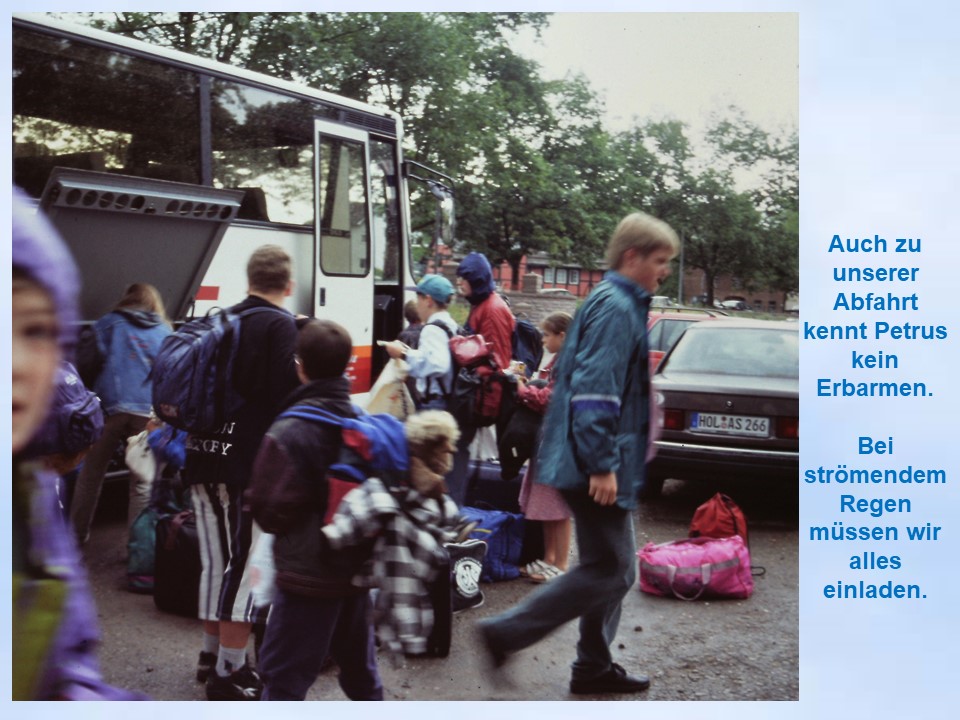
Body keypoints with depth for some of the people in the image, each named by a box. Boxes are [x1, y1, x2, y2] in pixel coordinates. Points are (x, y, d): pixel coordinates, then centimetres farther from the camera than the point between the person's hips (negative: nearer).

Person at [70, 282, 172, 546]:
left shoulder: (108, 323, 11)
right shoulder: (165, 332, 17)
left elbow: (85, 363, 5)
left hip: (112, 407, -1)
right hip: (149, 412, 1)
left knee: (91, 473, 13)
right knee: (142, 482, 5)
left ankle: (77, 533, 21)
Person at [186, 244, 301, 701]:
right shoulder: (282, 326, -10)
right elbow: (287, 394, -19)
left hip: (204, 458, 8)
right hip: (252, 463, -8)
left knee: (217, 561, 19)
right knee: (248, 566, 0)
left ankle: (212, 654, 31)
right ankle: (229, 672, 3)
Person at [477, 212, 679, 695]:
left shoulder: (617, 303, 17)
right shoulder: (615, 308, -16)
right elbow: (594, 392, -24)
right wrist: (602, 466, -24)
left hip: (602, 464, 11)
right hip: (598, 465, -11)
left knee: (616, 567, 16)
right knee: (607, 572, -4)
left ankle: (594, 668, 26)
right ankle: (506, 633, 1)